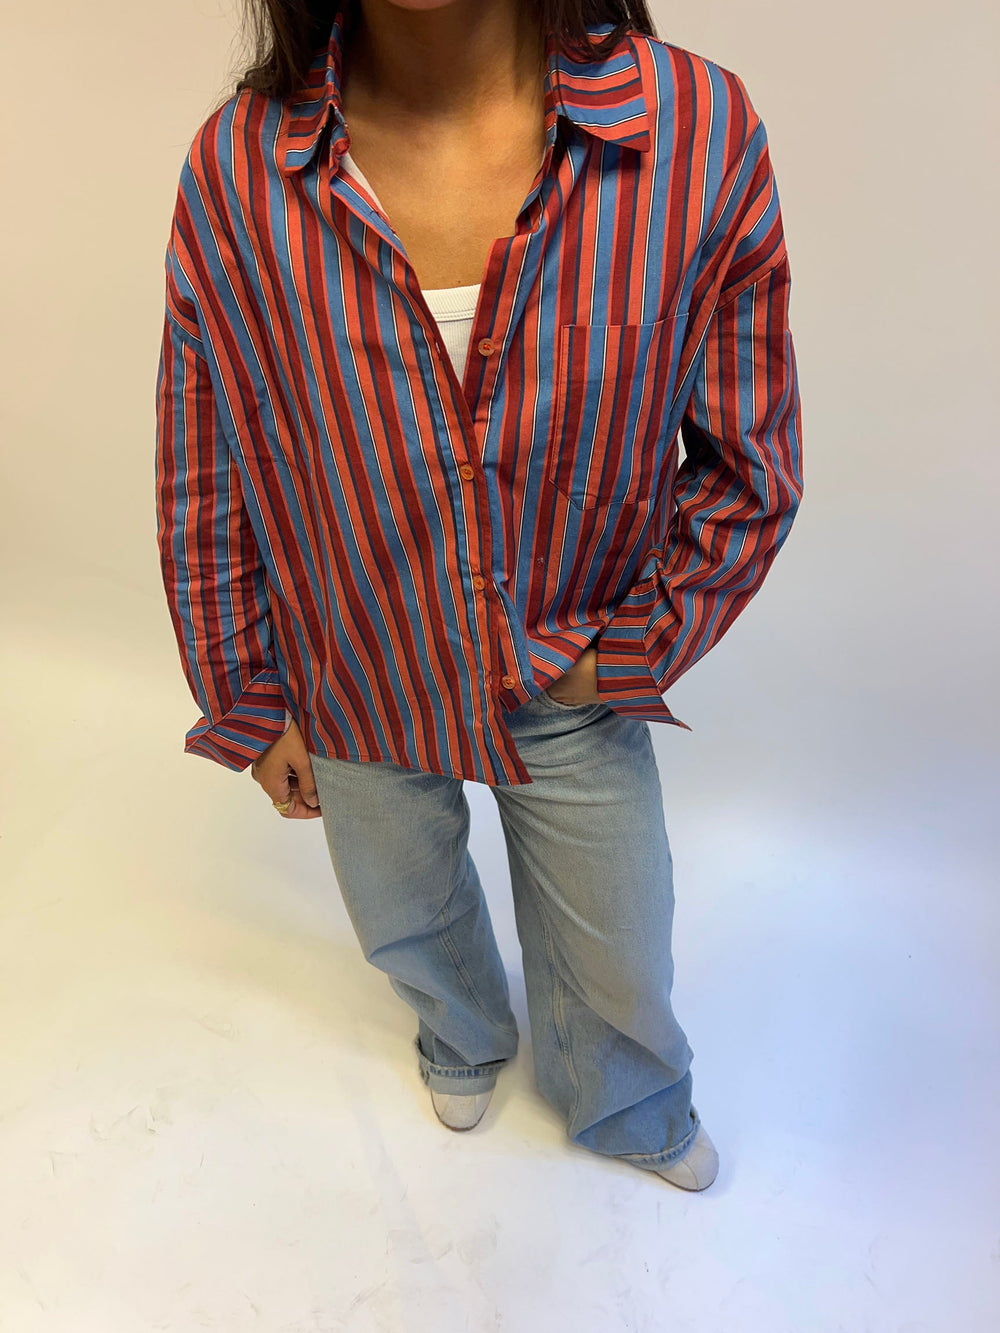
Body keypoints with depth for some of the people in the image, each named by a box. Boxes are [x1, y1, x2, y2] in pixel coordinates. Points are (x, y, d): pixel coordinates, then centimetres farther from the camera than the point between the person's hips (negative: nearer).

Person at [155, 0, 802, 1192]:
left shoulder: (699, 132, -20)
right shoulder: (234, 172, -18)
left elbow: (752, 463, -9)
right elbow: (203, 494, -6)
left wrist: (631, 648, -11)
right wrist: (248, 705, 2)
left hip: (576, 682, 0)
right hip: (361, 689, 1)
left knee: (618, 960, 21)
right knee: (407, 924, 29)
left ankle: (630, 1111, 61)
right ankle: (464, 1036, 69)